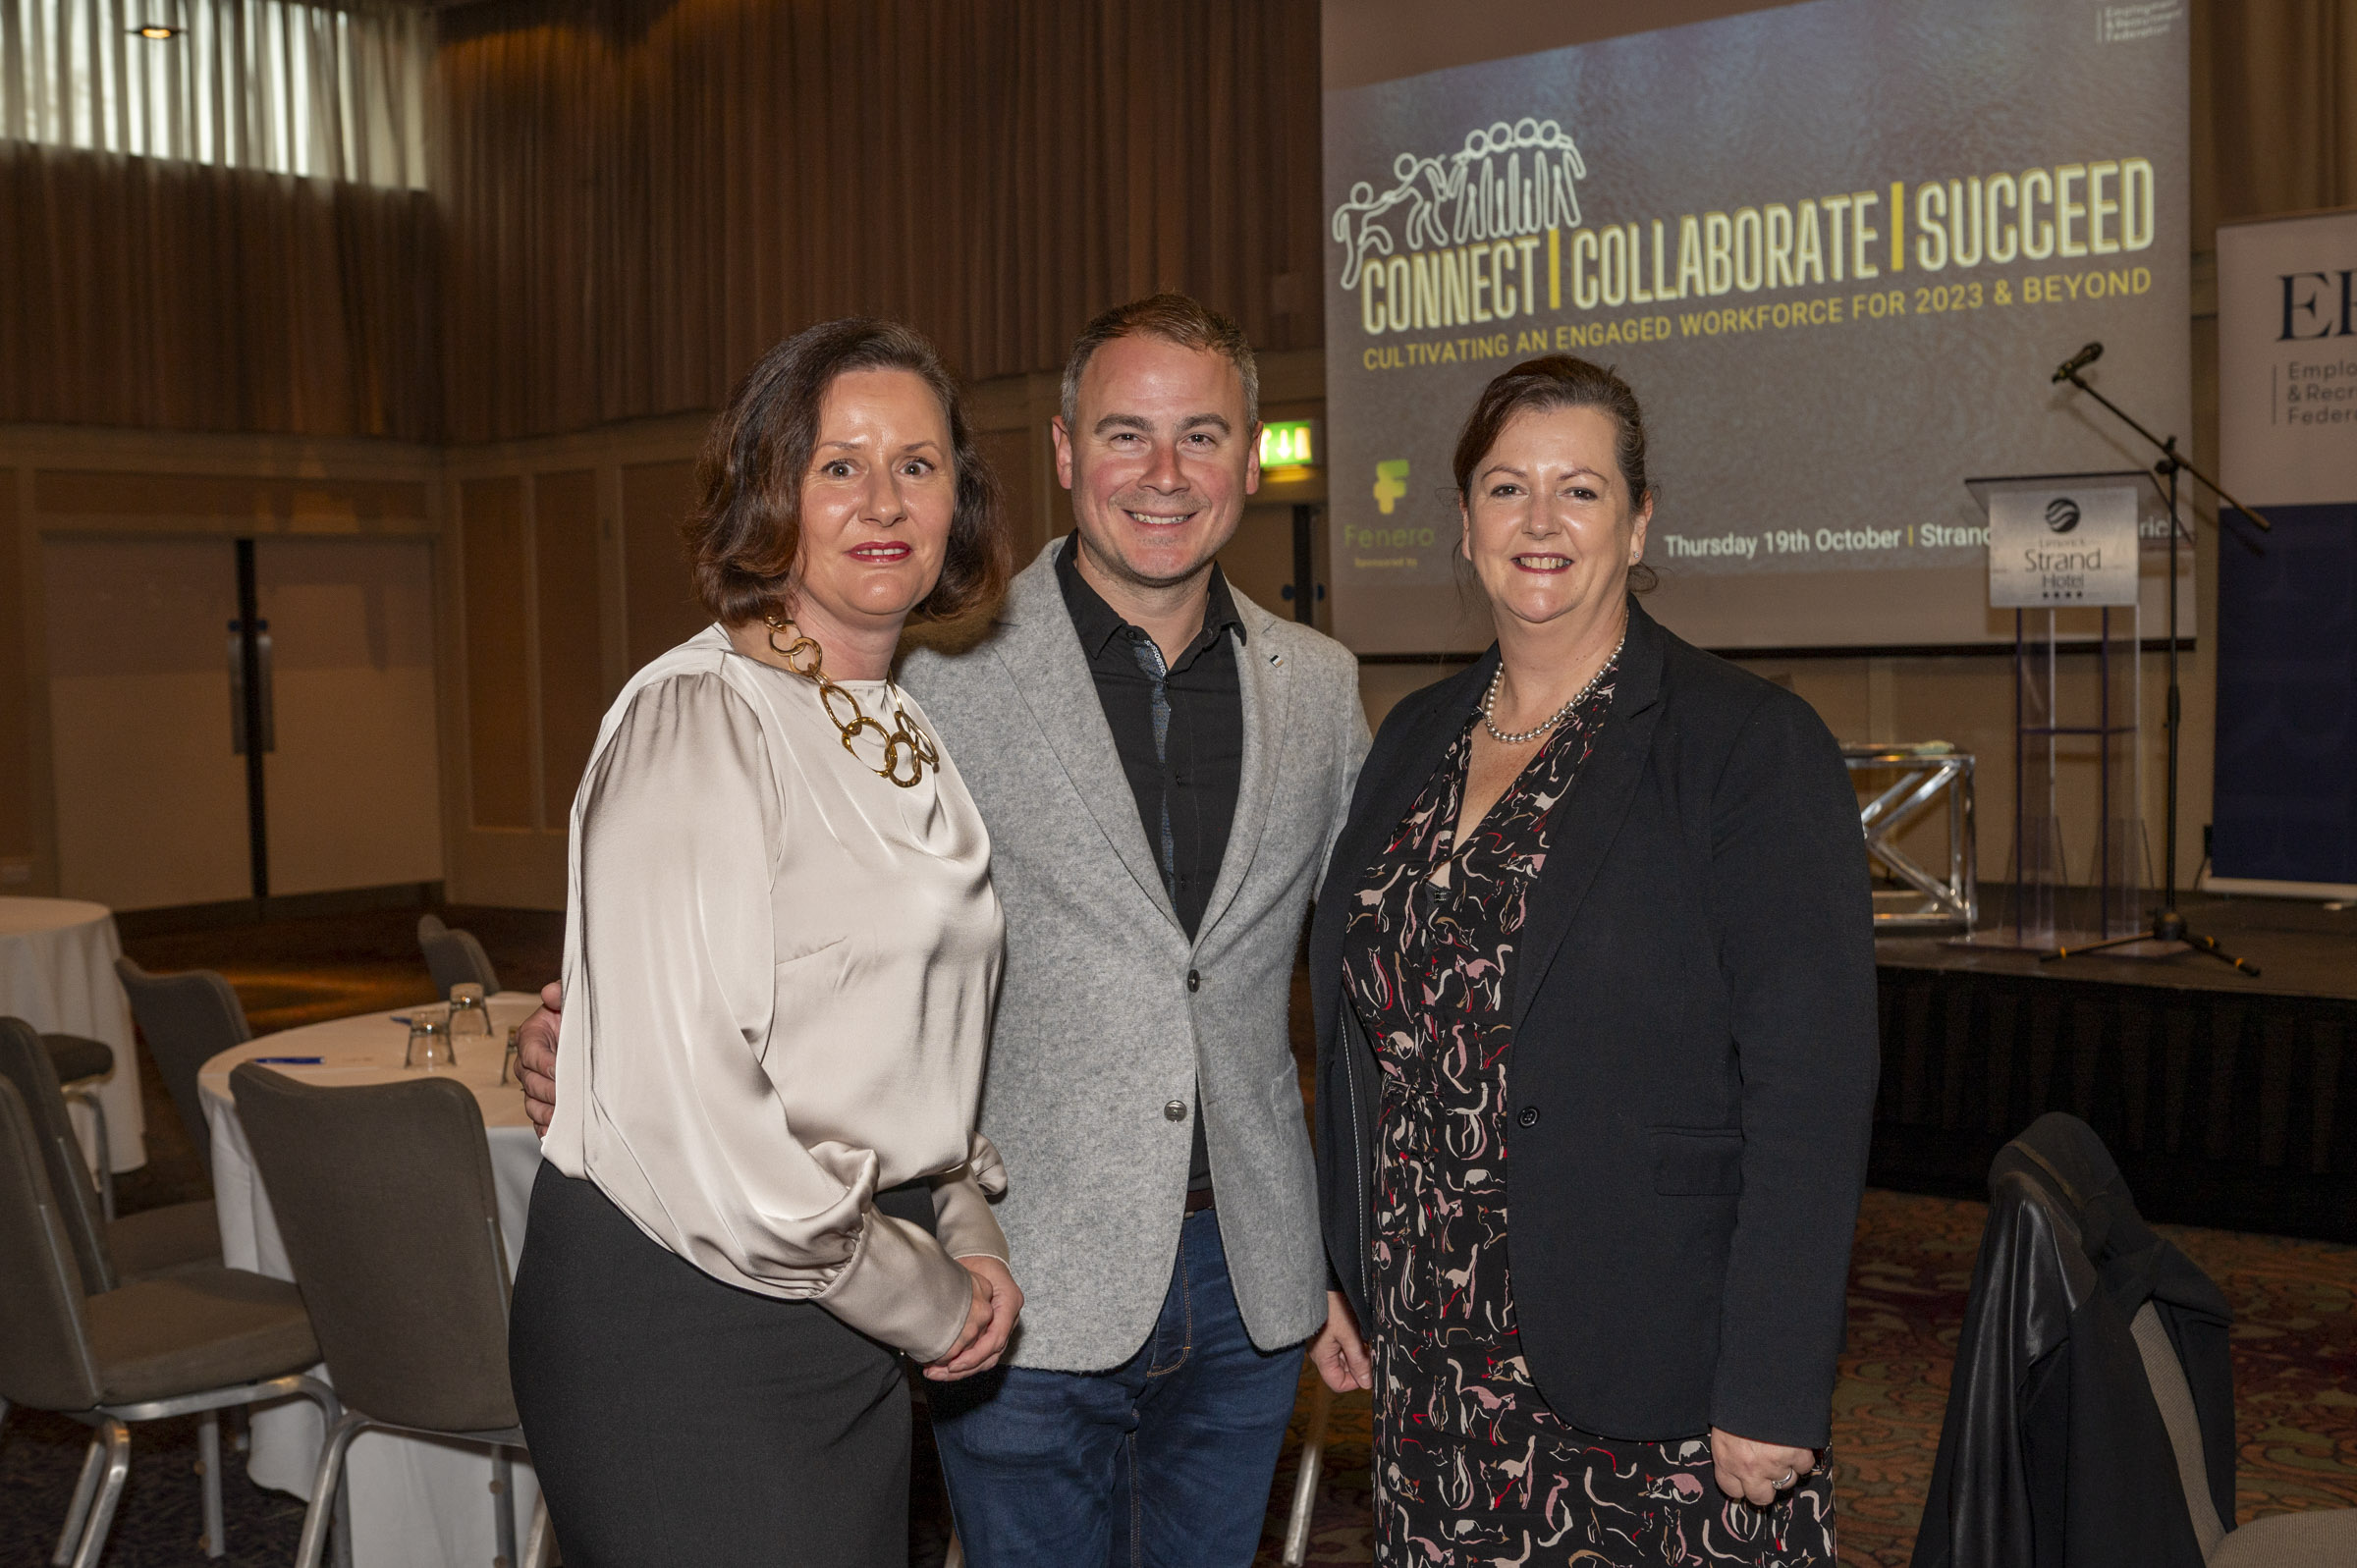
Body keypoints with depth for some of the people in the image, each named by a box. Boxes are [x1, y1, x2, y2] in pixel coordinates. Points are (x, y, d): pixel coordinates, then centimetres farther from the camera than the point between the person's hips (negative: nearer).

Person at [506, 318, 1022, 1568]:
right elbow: (684, 1100, -22)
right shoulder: (697, 720, -15)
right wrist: (926, 1300, -12)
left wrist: (968, 1231, 4)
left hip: (851, 1329, 8)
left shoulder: (907, 732, 11)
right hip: (683, 1319, -8)